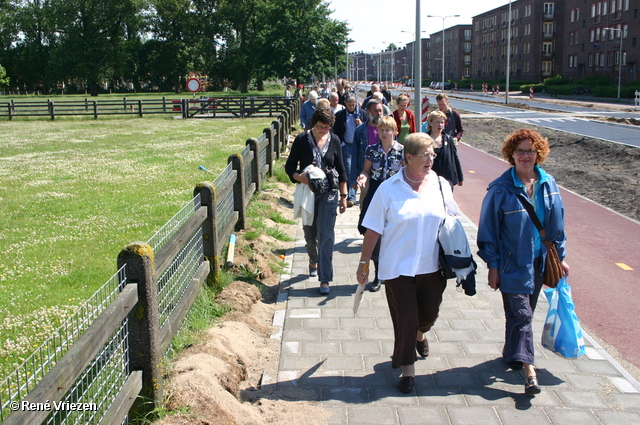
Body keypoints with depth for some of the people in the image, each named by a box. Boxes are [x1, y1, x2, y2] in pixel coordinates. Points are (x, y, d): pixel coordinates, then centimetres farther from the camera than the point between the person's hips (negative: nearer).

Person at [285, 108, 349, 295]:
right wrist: (299, 177, -23)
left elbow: (341, 170, 7)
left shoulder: (334, 140, 0)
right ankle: (313, 260, 44)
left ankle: (325, 279, -2)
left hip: (329, 193, 0)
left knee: (326, 235, -7)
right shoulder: (302, 139, -5)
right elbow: (289, 166, -1)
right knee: (310, 233, 13)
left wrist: (343, 196, 7)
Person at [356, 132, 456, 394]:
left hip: (432, 266, 3)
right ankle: (407, 368, 20)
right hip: (399, 267, -3)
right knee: (405, 318, 2)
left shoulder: (441, 185, 1)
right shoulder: (389, 189, -8)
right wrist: (364, 263, -3)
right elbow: (373, 230, -5)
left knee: (429, 313, 14)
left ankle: (420, 334, 50)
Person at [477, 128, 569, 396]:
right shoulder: (501, 189, -13)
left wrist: (560, 256, 11)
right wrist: (492, 266, -9)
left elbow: (557, 224, 10)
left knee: (525, 313, 16)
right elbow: (488, 229, -9)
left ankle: (512, 354, 35)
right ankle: (528, 370, -3)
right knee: (521, 314, -6)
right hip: (513, 264, -5)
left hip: (539, 262, 5)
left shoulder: (548, 184, 1)